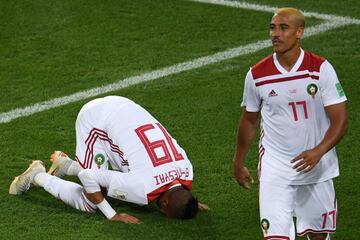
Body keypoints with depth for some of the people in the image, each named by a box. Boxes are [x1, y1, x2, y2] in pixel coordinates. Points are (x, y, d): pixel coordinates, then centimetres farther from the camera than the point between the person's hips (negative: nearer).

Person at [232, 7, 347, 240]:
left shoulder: (321, 69, -10)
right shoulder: (257, 75, -5)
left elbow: (340, 120, -10)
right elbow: (249, 121, 11)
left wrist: (318, 152, -27)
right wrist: (238, 163, 17)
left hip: (316, 165, 0)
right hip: (275, 166, 0)